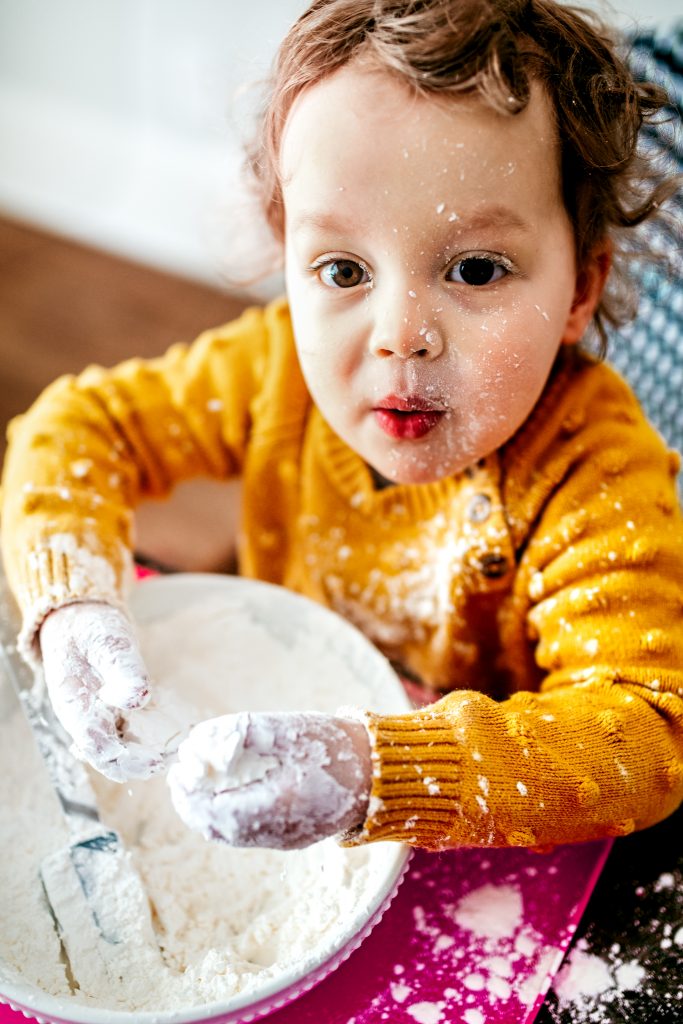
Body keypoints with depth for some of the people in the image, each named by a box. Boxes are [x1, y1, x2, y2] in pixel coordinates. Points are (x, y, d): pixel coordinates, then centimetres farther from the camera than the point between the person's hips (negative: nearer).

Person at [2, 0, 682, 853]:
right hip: (290, 716, 4)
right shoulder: (280, 364, -18)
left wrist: (372, 774, -52)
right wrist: (72, 598, -29)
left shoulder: (598, 475, -30)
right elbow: (82, 422, -9)